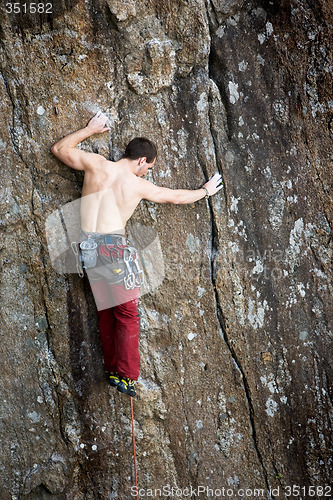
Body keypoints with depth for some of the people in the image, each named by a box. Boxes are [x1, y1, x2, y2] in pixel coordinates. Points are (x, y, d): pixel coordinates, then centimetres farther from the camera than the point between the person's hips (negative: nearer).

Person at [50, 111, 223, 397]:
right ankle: (125, 375, 0)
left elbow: (60, 149, 18)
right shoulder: (139, 186, -1)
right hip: (113, 246, -5)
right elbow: (177, 197, 14)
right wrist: (206, 191, 32)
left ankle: (112, 369, 19)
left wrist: (90, 130, 28)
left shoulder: (95, 164, 4)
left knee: (105, 311, 15)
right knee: (127, 313, 4)